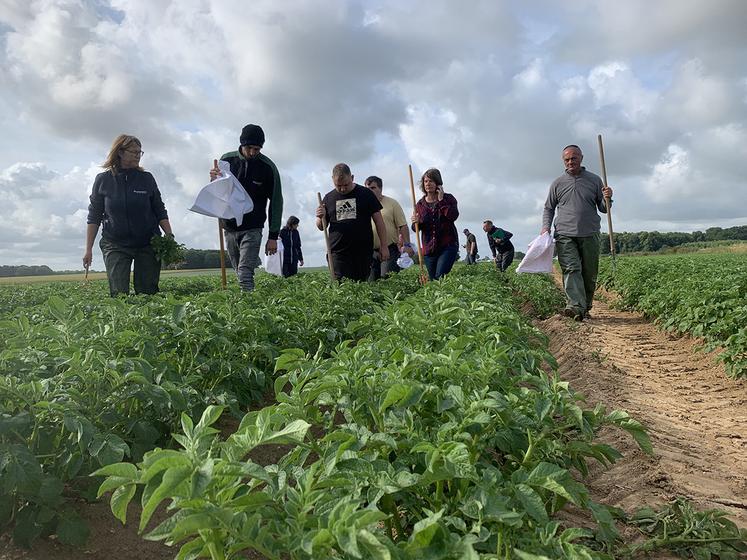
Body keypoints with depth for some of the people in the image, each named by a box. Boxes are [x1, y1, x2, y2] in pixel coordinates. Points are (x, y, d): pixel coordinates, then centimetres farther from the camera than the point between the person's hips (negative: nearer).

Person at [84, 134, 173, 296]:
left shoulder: (146, 178, 3)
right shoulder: (102, 180, 1)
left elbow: (160, 212, 7)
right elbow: (94, 217, 5)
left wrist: (170, 237, -8)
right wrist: (88, 249, 1)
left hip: (147, 245, 1)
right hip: (115, 245, -1)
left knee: (148, 293, 0)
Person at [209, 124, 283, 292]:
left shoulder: (268, 167, -9)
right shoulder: (227, 160, -1)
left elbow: (276, 202, -3)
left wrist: (273, 236, -6)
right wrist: (213, 180, -17)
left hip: (252, 229, -4)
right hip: (229, 227, 4)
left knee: (245, 273, -16)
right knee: (239, 271, 11)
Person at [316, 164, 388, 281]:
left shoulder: (365, 194, 6)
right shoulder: (328, 198, 12)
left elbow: (379, 221, 6)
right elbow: (321, 227, 17)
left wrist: (384, 246, 1)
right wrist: (320, 218, -6)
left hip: (363, 252, -1)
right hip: (338, 253, 1)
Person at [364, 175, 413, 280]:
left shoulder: (392, 203, 3)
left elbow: (403, 226, 0)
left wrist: (406, 245, -8)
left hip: (390, 249, -3)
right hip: (370, 252, 3)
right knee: (371, 282, 4)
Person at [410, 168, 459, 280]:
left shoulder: (448, 198, 2)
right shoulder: (420, 204, 10)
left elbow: (453, 216, -17)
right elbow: (415, 229, 10)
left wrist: (441, 200, -13)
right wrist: (416, 223, -13)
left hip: (447, 245, -4)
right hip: (429, 248, 4)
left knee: (440, 277, -20)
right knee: (432, 279, 7)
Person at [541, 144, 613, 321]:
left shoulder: (594, 180, 12)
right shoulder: (557, 183, 12)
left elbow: (603, 208, 15)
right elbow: (548, 208, 18)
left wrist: (607, 199, -8)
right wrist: (546, 226, 1)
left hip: (590, 234, 1)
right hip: (565, 235, -1)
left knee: (589, 274, 4)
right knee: (571, 269, -17)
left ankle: (585, 308, 16)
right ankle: (576, 307, -28)